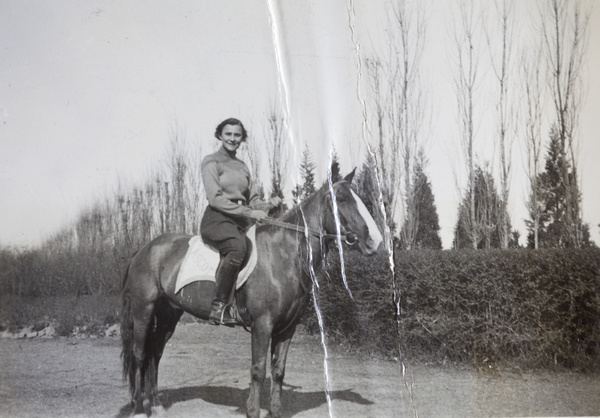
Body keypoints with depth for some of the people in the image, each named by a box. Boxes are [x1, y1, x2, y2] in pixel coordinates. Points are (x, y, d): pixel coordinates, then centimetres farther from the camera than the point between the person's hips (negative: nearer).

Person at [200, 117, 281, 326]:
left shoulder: (242, 166, 22)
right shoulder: (211, 162, 2)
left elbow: (253, 199, 20)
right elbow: (215, 199, -10)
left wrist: (270, 204, -4)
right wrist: (249, 212, -17)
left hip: (240, 222, 7)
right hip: (217, 219, -7)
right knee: (238, 247, -37)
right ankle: (218, 307, -34)